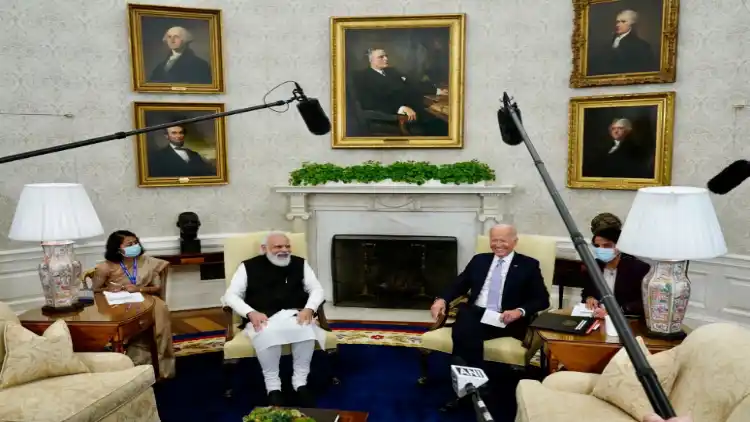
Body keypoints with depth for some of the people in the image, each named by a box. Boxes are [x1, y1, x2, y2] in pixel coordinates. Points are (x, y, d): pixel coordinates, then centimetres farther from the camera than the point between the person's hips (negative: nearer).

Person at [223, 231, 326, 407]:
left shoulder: (300, 263, 13)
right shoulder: (249, 267, 8)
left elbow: (317, 289, 10)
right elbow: (231, 295, 2)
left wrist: (309, 309, -12)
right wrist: (251, 313, -16)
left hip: (294, 315, 2)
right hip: (262, 318, -1)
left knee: (306, 329, -33)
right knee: (267, 333, -36)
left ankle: (301, 383, -17)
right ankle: (273, 387, -20)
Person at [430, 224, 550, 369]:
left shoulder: (528, 265, 9)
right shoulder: (479, 260, 19)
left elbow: (542, 299, 4)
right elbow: (459, 284, 17)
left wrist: (520, 311, -16)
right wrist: (442, 300, -4)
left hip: (506, 319, -3)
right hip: (474, 313, 3)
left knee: (468, 333, -33)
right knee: (465, 330, -34)